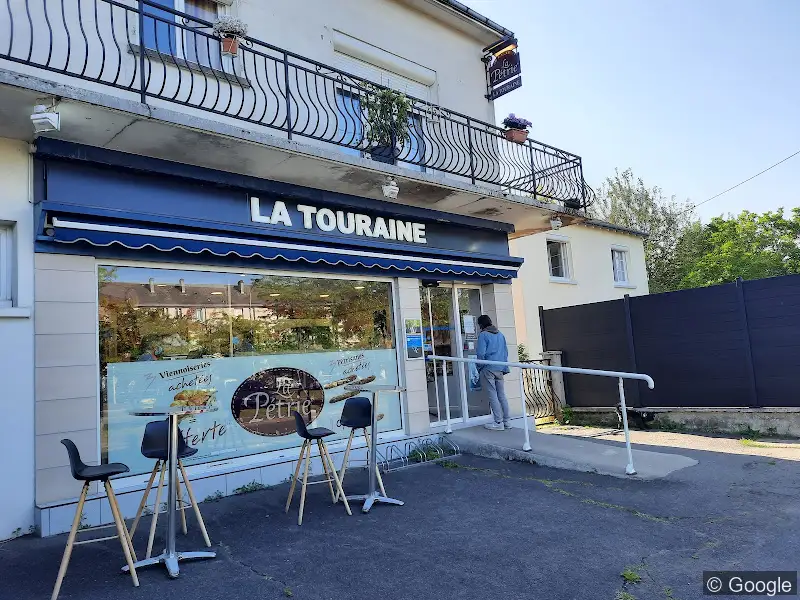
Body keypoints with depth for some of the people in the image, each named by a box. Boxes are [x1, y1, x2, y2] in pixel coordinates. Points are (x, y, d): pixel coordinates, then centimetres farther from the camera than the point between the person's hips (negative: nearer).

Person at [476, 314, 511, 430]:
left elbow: (481, 353, -12)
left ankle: (498, 422, -2)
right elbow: (505, 352, 16)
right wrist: (505, 368, 18)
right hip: (500, 369, 7)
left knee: (493, 395, -3)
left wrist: (479, 367, 0)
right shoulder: (500, 334, 14)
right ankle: (507, 421, 12)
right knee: (502, 395, 10)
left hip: (488, 369, -6)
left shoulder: (483, 335, -7)